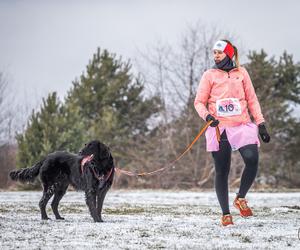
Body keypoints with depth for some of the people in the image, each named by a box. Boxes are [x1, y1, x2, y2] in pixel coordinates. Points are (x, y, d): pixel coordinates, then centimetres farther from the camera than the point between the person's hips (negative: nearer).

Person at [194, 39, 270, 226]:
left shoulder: (241, 73, 12)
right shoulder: (210, 75, 7)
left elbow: (252, 99, 14)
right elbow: (199, 101, 6)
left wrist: (261, 124, 7)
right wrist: (207, 115, -14)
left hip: (243, 126, 1)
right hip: (219, 128, -1)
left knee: (253, 161, -19)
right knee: (222, 172, -1)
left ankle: (240, 198, 3)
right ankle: (225, 213, 10)